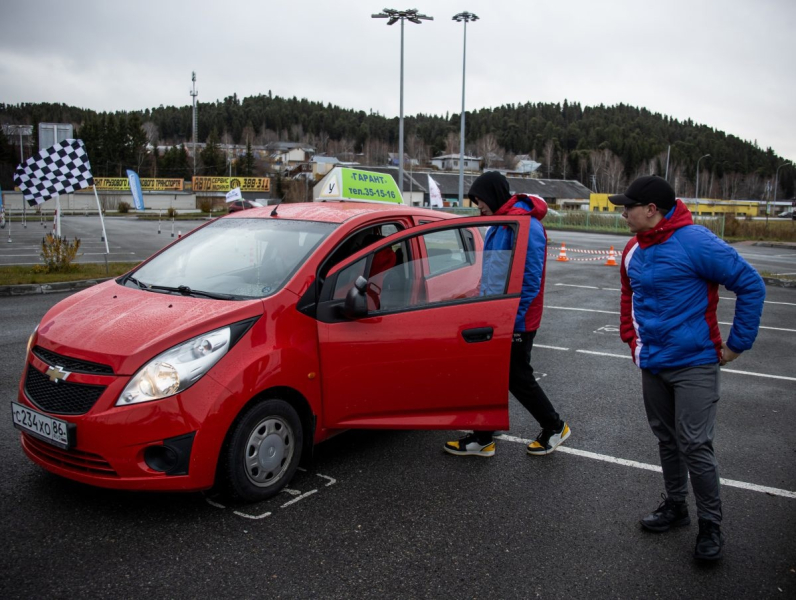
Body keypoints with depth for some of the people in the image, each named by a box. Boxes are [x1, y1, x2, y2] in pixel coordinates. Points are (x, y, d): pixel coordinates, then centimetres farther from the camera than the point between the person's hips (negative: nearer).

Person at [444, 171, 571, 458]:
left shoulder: (525, 226, -20)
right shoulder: (498, 224, 11)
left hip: (515, 322, -9)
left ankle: (555, 428, 24)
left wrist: (512, 318, -21)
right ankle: (482, 439, 21)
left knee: (517, 379, 4)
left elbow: (531, 280, -22)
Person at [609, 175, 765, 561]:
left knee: (694, 446, -4)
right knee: (667, 441, 17)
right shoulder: (634, 250, 5)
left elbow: (751, 286, -14)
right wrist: (632, 340, 12)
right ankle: (674, 506, 34)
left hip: (694, 365, -7)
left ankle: (710, 525, 14)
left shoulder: (695, 242, -18)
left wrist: (737, 343, -10)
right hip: (652, 365, 7)